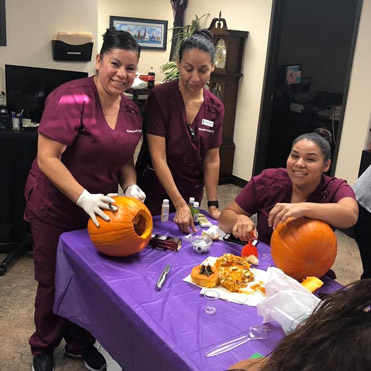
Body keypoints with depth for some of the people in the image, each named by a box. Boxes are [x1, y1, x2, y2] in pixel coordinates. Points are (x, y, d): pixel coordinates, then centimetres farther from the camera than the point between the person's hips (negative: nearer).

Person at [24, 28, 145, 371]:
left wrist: (131, 187, -9)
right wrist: (84, 198, -31)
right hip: (55, 210, -5)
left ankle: (81, 343, 42)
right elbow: (47, 158, -23)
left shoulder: (132, 111, 1)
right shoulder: (71, 98, -21)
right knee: (52, 283, 13)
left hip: (100, 210, 6)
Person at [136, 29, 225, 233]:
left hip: (192, 196, 4)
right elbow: (158, 158, -20)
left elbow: (211, 159, 3)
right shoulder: (159, 97, -16)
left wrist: (213, 205, -1)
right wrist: (180, 204, -25)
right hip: (154, 195, -4)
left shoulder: (215, 108, -2)